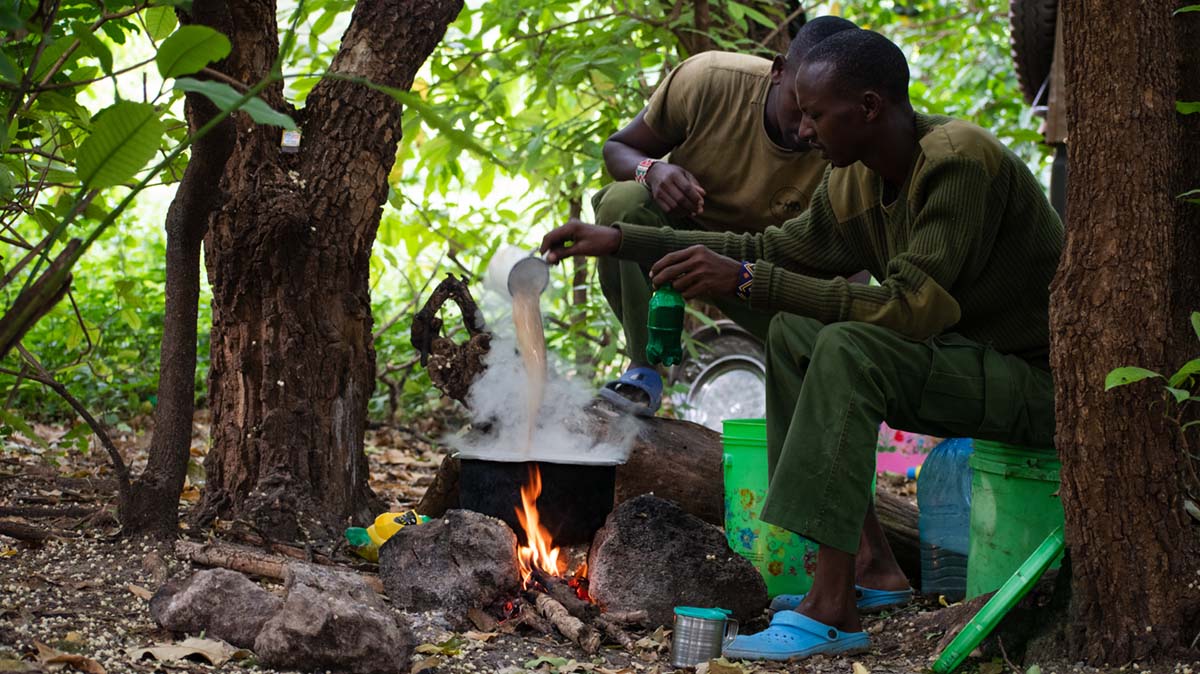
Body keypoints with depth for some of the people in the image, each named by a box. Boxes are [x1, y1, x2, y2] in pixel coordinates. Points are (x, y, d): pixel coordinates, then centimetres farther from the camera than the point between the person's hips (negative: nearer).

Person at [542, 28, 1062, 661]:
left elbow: (908, 307, -31)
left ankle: (832, 609, -28)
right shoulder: (855, 182, 3)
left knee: (849, 349, -27)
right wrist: (621, 240, 9)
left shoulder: (959, 161, -24)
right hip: (961, 359, 9)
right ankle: (870, 565, 1)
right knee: (794, 333, 4)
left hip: (1040, 380, -9)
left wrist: (747, 279, -30)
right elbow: (773, 249, 15)